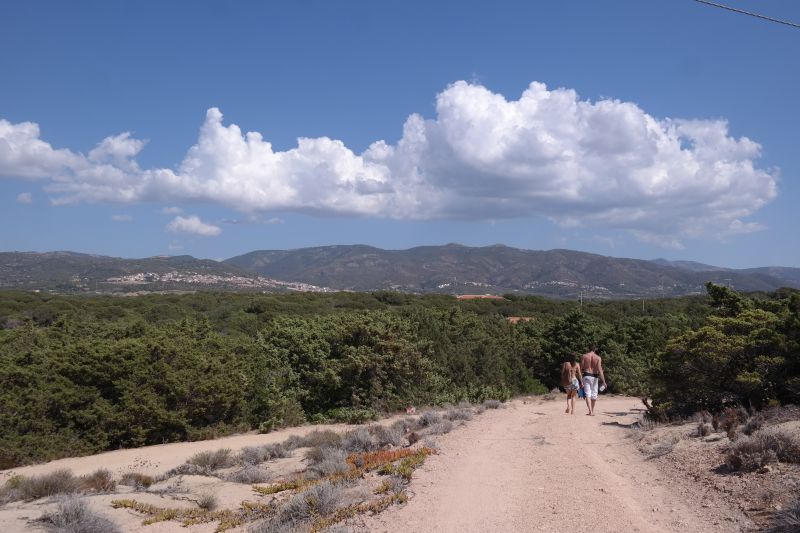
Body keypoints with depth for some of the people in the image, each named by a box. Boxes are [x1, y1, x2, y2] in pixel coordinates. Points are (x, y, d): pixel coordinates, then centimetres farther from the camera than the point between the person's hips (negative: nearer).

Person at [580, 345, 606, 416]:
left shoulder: (584, 356, 0)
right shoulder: (598, 358, 0)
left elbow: (581, 368, -2)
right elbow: (599, 370, -7)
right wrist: (603, 381, -8)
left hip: (586, 376, -1)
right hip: (594, 377, 1)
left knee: (587, 394, -5)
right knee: (594, 394, 14)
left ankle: (590, 411, -21)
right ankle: (592, 411, 25)